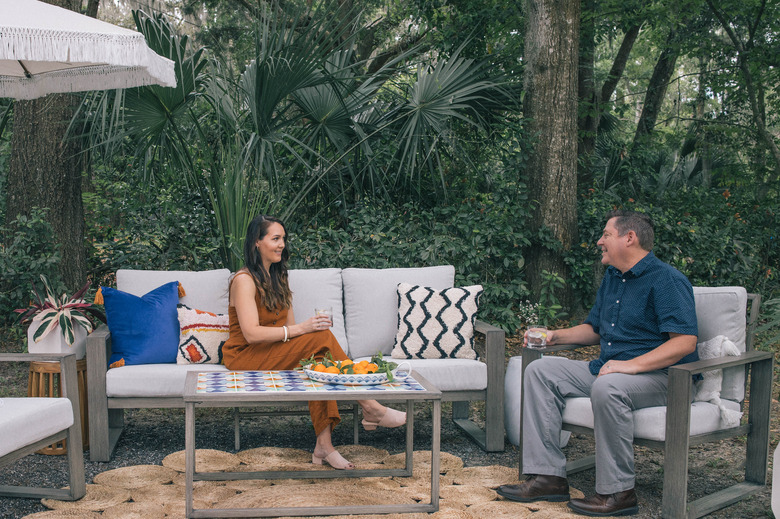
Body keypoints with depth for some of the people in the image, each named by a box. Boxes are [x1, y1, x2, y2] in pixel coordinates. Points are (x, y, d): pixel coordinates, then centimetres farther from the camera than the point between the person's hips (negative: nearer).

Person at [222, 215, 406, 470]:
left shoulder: (278, 278, 15)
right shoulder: (244, 281, -12)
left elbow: (289, 326, 10)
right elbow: (251, 334, -23)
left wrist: (311, 327, -12)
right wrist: (300, 329, -28)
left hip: (275, 354, 7)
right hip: (244, 358, -7)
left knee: (319, 358, -27)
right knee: (322, 337, -26)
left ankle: (323, 444, -30)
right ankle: (370, 408, -21)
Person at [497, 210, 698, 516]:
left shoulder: (667, 280, -12)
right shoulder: (612, 277, 16)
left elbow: (685, 341, -22)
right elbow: (594, 329, 27)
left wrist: (632, 365, -30)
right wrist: (555, 336, 10)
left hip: (660, 376, -9)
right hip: (606, 368, 9)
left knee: (607, 387, -39)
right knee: (541, 371, -2)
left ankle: (618, 491, -25)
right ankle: (548, 476, -9)